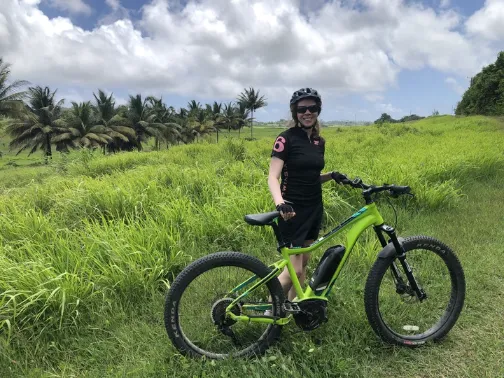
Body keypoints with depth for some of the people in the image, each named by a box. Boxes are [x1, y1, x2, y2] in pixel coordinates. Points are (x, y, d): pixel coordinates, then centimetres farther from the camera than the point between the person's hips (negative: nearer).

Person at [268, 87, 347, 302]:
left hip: (315, 208, 7)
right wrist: (280, 203, -38)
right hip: (293, 210, -7)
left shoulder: (319, 142, 9)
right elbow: (273, 177, -19)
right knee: (294, 269, -6)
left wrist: (331, 176, -3)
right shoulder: (286, 139, -12)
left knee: (304, 262, 14)